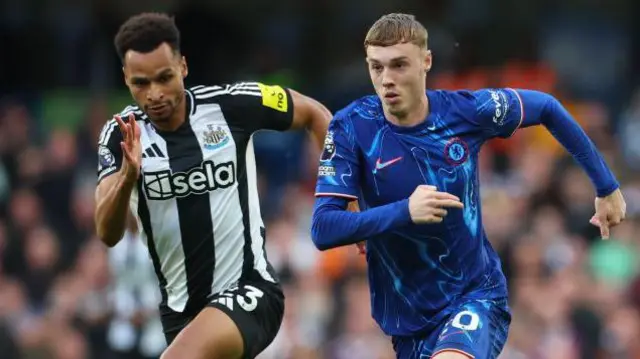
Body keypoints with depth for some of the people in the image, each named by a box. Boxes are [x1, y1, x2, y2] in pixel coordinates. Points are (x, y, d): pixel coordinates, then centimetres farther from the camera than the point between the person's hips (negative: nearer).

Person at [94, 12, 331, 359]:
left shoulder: (229, 104, -11)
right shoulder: (121, 135, -5)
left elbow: (315, 114, 6)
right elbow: (108, 234, -15)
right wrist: (128, 174, -34)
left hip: (248, 291, -5)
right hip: (180, 304, 5)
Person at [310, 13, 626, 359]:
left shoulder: (465, 110, -11)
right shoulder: (351, 127, -13)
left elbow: (547, 107, 8)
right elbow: (322, 230, -19)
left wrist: (606, 187, 13)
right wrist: (403, 211, -33)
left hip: (476, 294, -2)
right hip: (406, 314, 2)